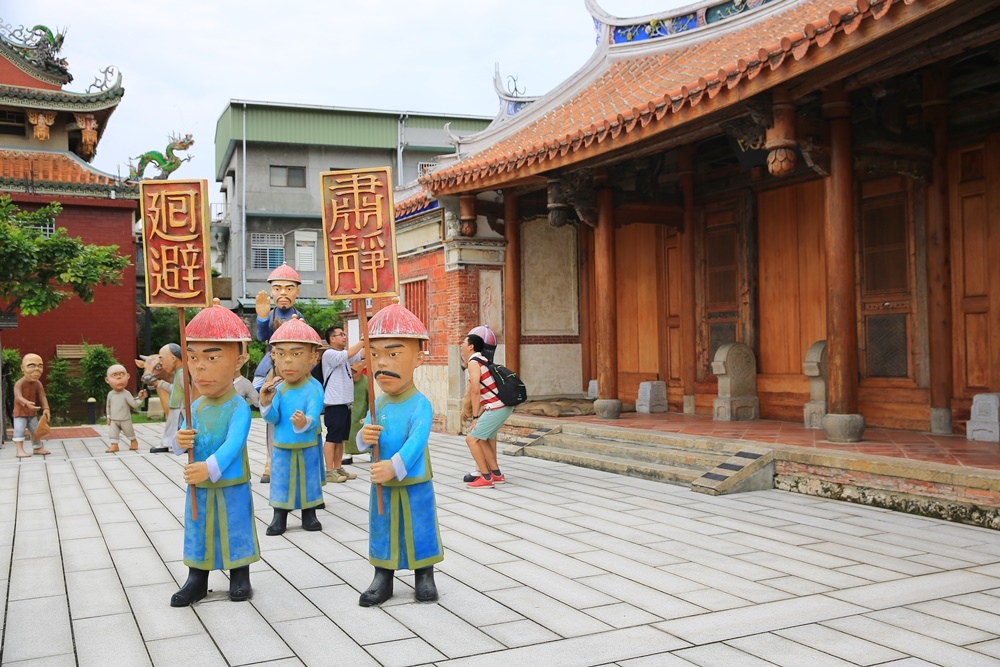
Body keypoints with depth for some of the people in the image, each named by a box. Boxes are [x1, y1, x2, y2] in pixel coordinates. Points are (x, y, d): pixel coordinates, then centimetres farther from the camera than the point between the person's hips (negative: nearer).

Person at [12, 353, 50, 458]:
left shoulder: (38, 384, -5)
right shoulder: (19, 383, -22)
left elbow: (42, 397, -10)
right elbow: (18, 396, -37)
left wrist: (46, 408, -26)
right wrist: (26, 403, -57)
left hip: (32, 413, 6)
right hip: (20, 412, -6)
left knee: (35, 430, 13)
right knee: (19, 430, -14)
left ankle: (37, 448, 26)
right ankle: (20, 450, -15)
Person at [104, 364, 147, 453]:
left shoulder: (126, 394, -14)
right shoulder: (110, 394, -3)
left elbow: (134, 404, -17)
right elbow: (108, 406, 9)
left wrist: (140, 399, -30)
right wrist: (108, 417, 8)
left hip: (125, 420, -2)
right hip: (114, 420, 2)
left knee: (129, 432, 12)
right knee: (112, 432, -10)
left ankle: (134, 442, 33)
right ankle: (114, 445, -6)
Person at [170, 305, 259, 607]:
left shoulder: (238, 408, -18)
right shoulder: (194, 408, 1)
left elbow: (233, 443, -31)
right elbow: (180, 445, 6)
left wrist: (211, 468, -46)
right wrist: (179, 442, -18)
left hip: (232, 487, -5)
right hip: (198, 488, 5)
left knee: (235, 531, 8)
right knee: (198, 532, 14)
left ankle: (240, 578, 25)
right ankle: (196, 580, 28)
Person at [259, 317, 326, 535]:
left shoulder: (314, 388, -18)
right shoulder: (278, 388, -6)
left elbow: (313, 415, -29)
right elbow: (273, 418, -6)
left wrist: (305, 422, -52)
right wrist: (266, 402, -25)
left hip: (307, 448, -3)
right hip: (281, 447, 3)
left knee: (309, 481, 12)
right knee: (281, 482, 11)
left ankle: (309, 514, 27)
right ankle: (279, 516, 24)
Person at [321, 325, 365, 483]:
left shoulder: (343, 355, 16)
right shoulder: (329, 354, -11)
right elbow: (349, 354, -24)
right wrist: (363, 340, -19)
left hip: (345, 403, 9)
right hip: (334, 404, -9)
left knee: (341, 438, 12)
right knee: (332, 438, -5)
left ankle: (338, 469, 19)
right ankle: (329, 471, -1)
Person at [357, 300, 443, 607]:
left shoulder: (420, 405, -18)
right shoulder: (379, 404, 2)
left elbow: (417, 440, -30)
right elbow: (364, 436, 2)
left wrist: (395, 466, -43)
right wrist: (364, 437, -23)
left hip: (414, 484, -5)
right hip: (381, 485, 5)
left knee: (419, 530, 9)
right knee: (382, 531, 14)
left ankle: (424, 576, 25)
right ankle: (383, 577, 27)